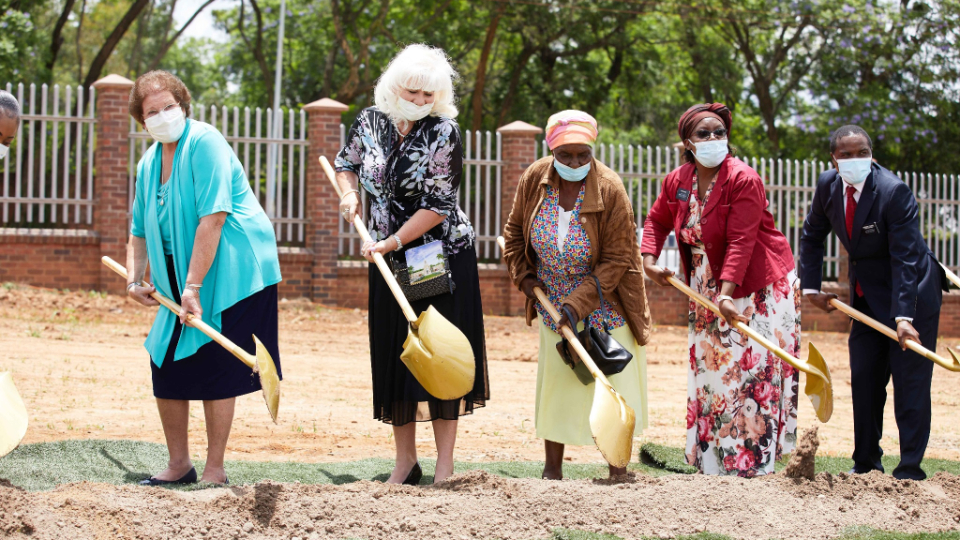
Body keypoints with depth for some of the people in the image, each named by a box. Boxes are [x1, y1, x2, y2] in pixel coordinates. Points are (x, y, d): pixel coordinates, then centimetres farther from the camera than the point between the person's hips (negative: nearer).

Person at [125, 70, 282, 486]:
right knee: (165, 362, 6)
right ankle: (179, 464, 19)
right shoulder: (149, 162, 10)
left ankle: (215, 470, 4)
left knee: (214, 369, -6)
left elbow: (212, 218, -23)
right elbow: (140, 232, 19)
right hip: (181, 280, 8)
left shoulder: (203, 143, -15)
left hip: (230, 272, -8)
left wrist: (193, 286, -26)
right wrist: (134, 280, 1)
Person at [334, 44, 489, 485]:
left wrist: (388, 243, -19)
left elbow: (438, 206, -16)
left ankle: (444, 468, 0)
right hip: (389, 262, 4)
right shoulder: (370, 122, 0)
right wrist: (349, 195, -1)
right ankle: (405, 462, 15)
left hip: (444, 259, -4)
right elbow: (346, 163, 20)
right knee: (394, 356, 6)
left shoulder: (443, 133, -13)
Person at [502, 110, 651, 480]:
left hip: (603, 306, -3)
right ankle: (552, 472, 17)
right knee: (555, 384, 7)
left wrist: (578, 304, -24)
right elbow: (514, 231, 9)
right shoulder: (534, 179, -9)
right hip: (554, 304, 3)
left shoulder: (609, 190, -20)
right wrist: (524, 276, -3)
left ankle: (617, 474, 8)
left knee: (613, 387, -1)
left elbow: (616, 260, -18)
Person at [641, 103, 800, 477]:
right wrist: (649, 259, 1)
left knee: (751, 370, -10)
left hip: (757, 286, -7)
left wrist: (727, 292, -34)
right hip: (707, 288, 7)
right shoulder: (677, 182, 0)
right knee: (711, 370, 9)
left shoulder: (743, 180, -20)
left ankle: (753, 463, -6)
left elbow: (740, 242, -26)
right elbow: (658, 220, 18)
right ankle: (713, 463, 18)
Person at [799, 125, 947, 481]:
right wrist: (811, 287, 4)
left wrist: (904, 317, -35)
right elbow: (812, 236, 12)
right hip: (867, 294, 6)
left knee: (910, 380, -6)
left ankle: (909, 471, -3)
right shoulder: (828, 185, -6)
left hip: (910, 292, -6)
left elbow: (905, 259, -28)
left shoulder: (894, 191, -25)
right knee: (864, 377, 7)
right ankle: (866, 465, 18)